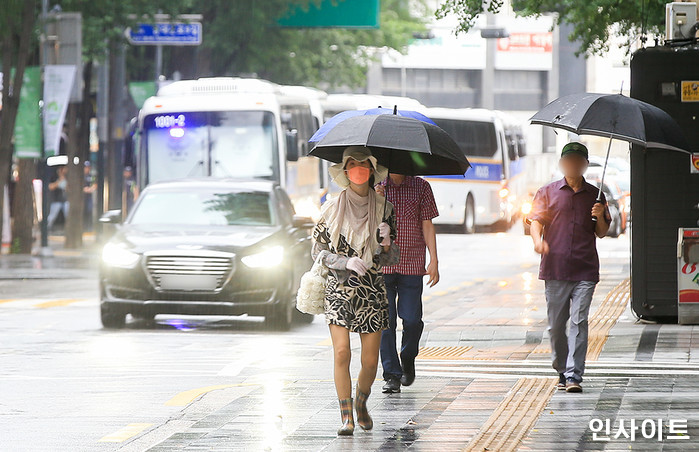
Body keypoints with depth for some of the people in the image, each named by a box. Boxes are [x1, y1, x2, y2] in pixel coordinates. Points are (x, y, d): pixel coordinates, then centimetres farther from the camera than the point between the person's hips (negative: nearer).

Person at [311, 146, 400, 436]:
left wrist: (385, 244, -17)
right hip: (339, 290, -1)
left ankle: (361, 403, 30)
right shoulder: (332, 209, 2)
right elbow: (318, 250, 3)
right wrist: (347, 262, -12)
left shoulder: (383, 210, 4)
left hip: (371, 292, 1)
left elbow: (394, 257, 6)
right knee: (341, 353, -14)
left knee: (370, 360, 1)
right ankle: (346, 417, -6)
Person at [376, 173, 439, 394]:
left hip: (411, 265, 0)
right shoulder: (375, 187, 7)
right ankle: (392, 375, 1)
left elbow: (427, 225, 6)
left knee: (412, 320, -3)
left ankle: (408, 359, 25)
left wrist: (433, 260, 0)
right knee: (385, 321, -4)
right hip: (381, 266, 0)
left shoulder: (421, 187, 6)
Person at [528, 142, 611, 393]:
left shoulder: (594, 195, 13)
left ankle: (573, 375, -15)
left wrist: (600, 217, -6)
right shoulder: (548, 193, 10)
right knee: (556, 324, 3)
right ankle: (561, 371, 20)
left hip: (585, 270, 0)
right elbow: (536, 220, 2)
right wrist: (538, 240, -20)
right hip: (555, 268, 0)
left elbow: (601, 233, 16)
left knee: (579, 321, -12)